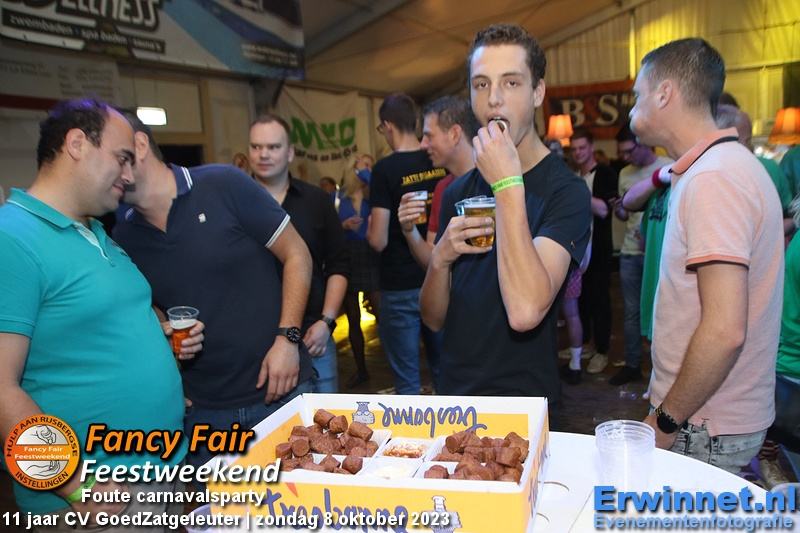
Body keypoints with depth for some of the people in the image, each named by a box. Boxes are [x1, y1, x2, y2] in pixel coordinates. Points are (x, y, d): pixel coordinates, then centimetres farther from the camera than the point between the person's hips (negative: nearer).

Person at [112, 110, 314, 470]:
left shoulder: (224, 185, -10)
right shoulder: (121, 235, 3)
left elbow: (296, 255, -5)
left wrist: (287, 338, -13)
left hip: (279, 390, -3)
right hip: (201, 410, 3)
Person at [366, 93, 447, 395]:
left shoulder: (385, 169, -14)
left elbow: (378, 241, -15)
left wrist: (369, 226, 5)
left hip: (400, 289, -5)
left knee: (407, 381, 5)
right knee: (443, 372, 17)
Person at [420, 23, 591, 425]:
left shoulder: (564, 190, -16)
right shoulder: (458, 192, 2)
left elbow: (525, 312, -31)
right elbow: (434, 318, 4)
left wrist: (508, 185, -27)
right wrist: (440, 259, -16)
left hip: (525, 411, -5)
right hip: (455, 397, 6)